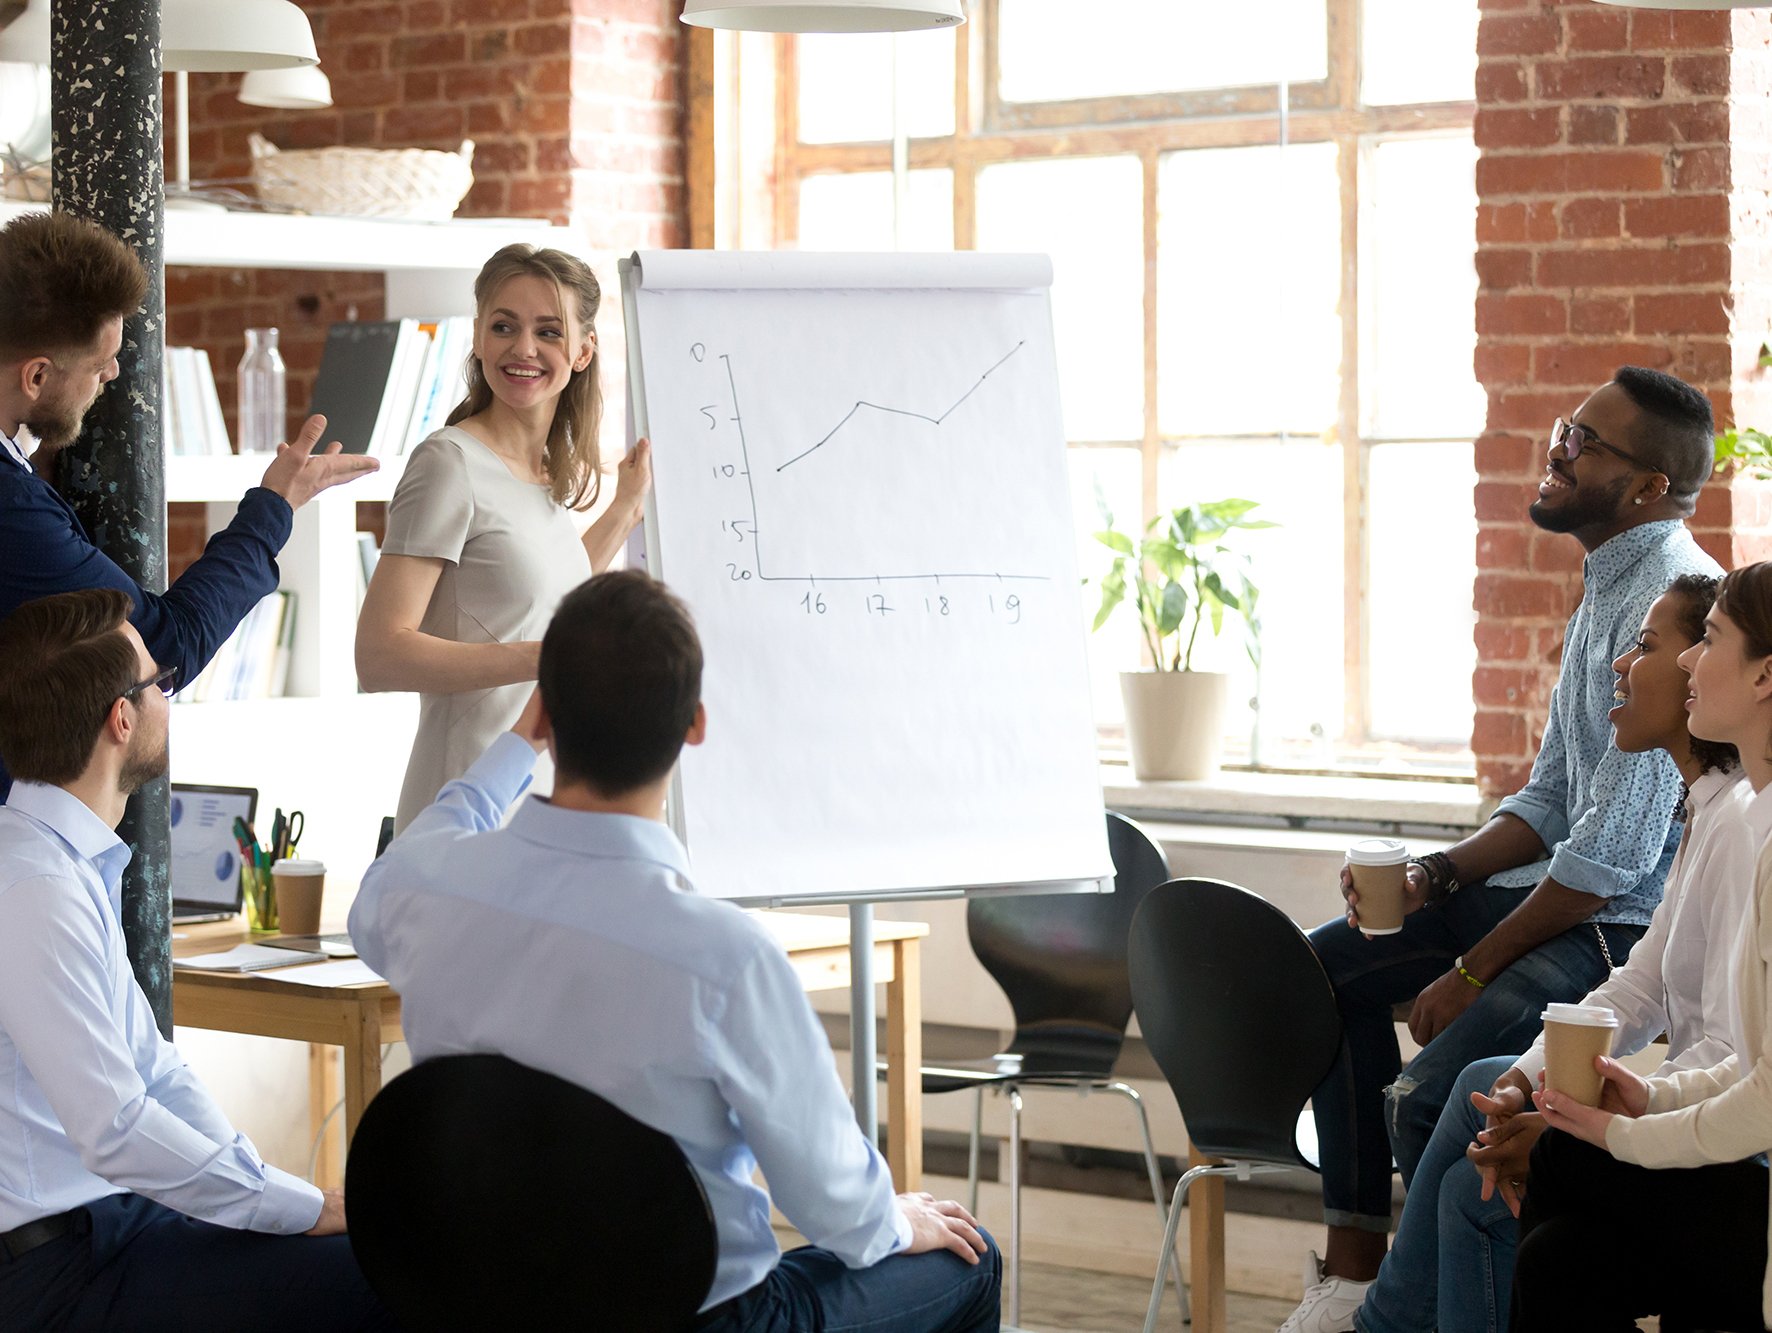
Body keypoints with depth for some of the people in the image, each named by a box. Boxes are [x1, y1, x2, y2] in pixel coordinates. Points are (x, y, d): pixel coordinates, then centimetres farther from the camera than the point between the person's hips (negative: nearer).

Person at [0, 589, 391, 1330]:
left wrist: (264, 1182, 3)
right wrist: (309, 1210, -15)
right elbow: (116, 1132, -24)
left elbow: (151, 1068, 16)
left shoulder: (77, 866, 12)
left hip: (110, 1211, 10)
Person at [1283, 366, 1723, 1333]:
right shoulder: (1604, 589, 14)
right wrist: (1437, 877, 1)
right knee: (1333, 965, 12)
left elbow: (1615, 849, -24)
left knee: (1428, 1099, -27)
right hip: (1571, 892, 11)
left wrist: (1473, 973, -16)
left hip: (1637, 925, -11)